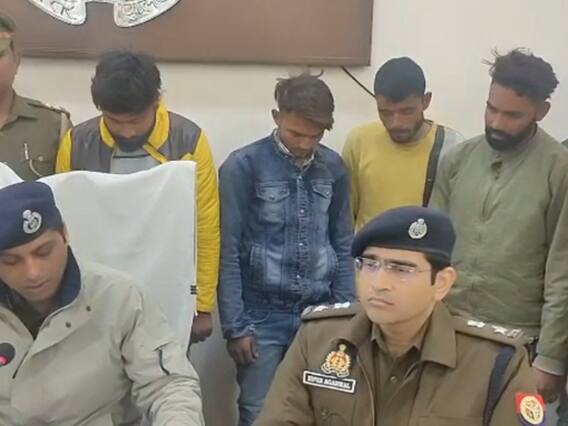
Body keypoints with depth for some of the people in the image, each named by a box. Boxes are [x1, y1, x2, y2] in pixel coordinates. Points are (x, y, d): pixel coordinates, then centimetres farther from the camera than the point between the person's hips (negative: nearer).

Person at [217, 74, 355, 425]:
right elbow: (228, 253, -8)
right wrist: (235, 326, -9)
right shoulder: (243, 166, -8)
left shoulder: (334, 168, 4)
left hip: (319, 313, 3)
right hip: (262, 315, -3)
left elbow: (343, 246, 10)